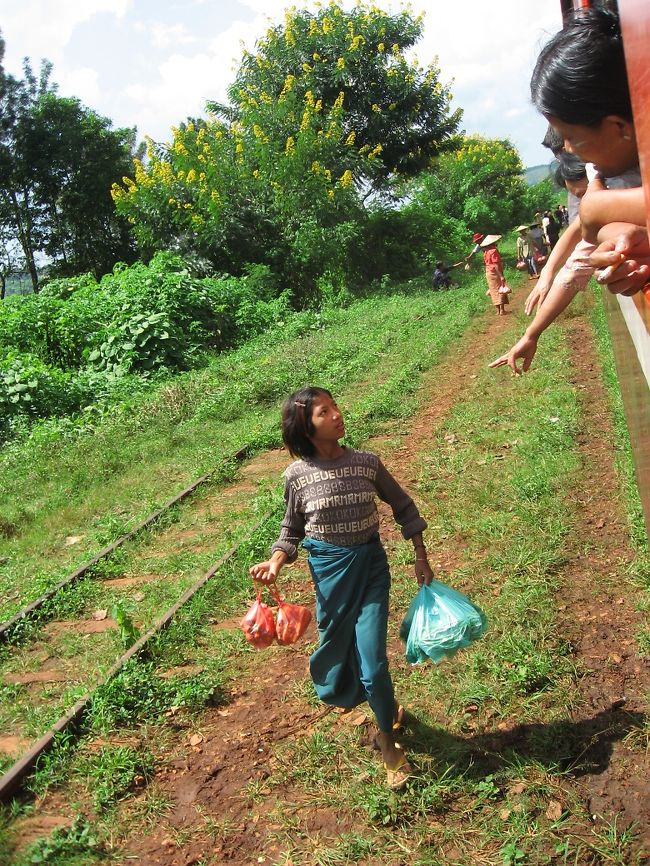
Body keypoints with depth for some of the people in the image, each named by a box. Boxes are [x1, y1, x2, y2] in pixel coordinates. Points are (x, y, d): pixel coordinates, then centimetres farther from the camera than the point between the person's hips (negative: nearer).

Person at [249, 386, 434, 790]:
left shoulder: (368, 463, -8)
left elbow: (404, 506, 6)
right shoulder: (298, 475, -8)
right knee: (336, 648, 14)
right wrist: (276, 561, -12)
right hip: (329, 570, 1)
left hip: (371, 564, -1)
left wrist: (422, 558, 6)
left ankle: (387, 736, 21)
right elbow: (293, 528, 6)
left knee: (373, 659, -5)